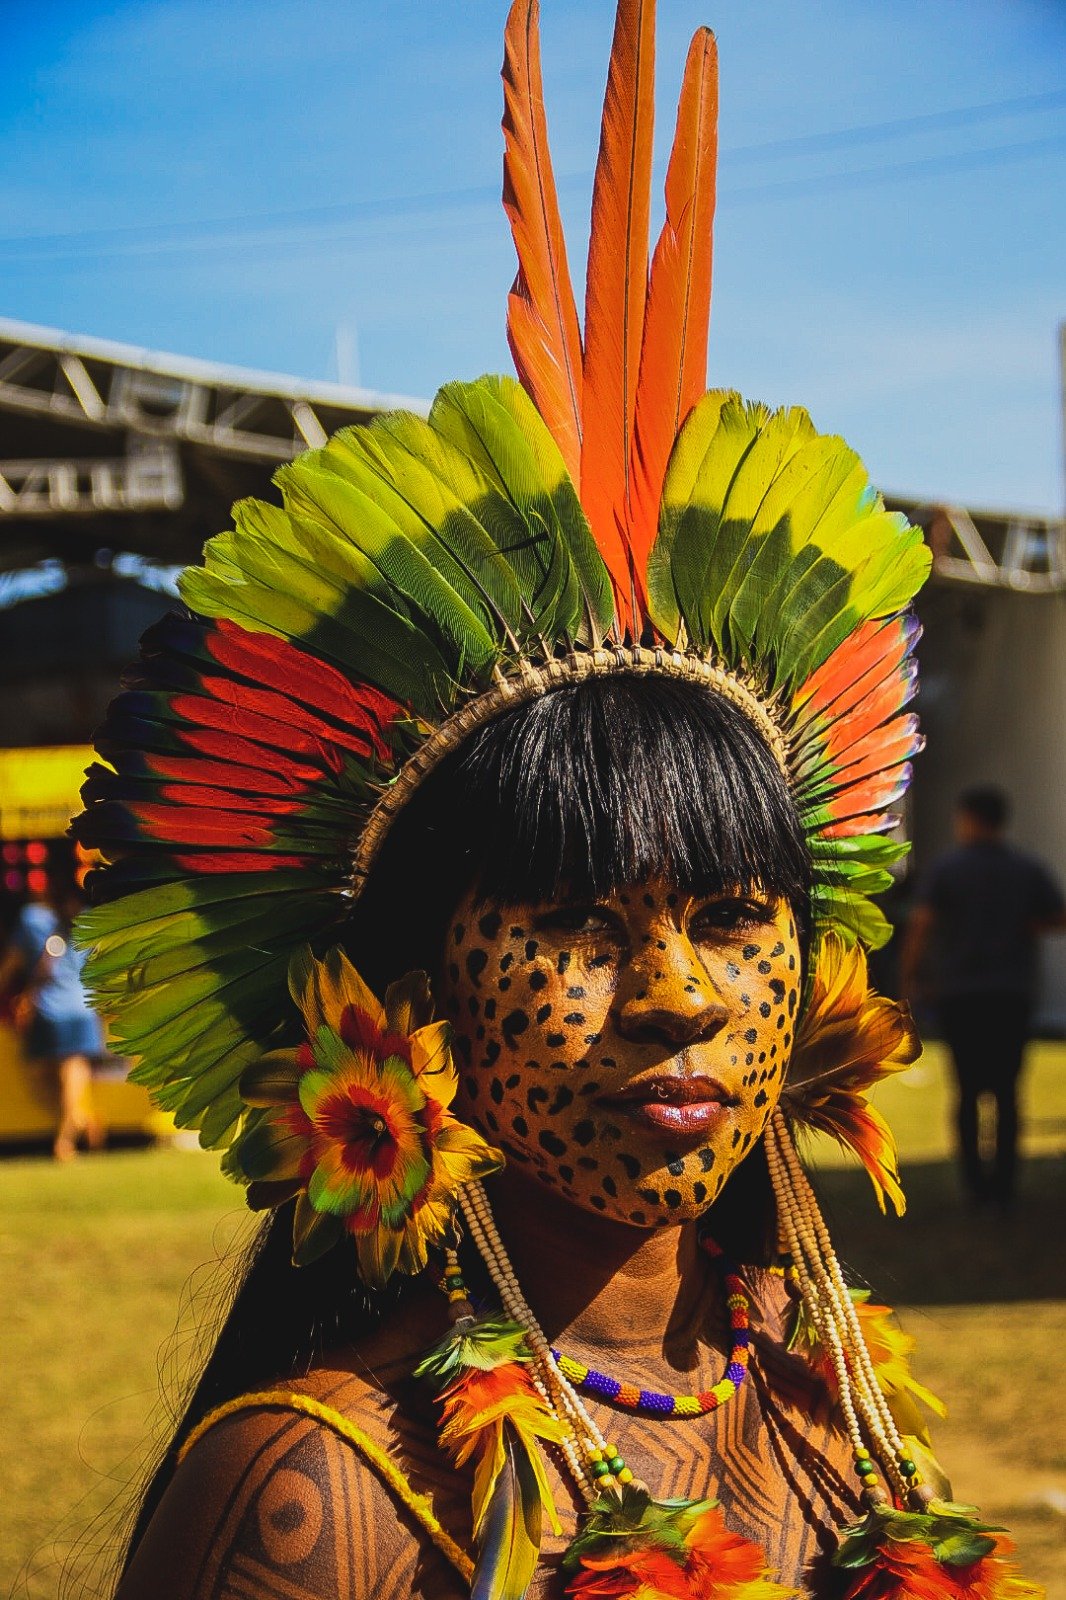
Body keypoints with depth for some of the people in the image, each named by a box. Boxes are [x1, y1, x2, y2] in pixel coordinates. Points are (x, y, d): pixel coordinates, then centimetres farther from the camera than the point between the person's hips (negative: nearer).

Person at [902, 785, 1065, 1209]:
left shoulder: (945, 869, -4)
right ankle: (1004, 1184, 1)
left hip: (959, 994, -1)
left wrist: (909, 974, -3)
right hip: (1013, 993, 1)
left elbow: (920, 925, -13)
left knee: (968, 1090, 8)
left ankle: (975, 1181, 3)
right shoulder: (1029, 869, 3)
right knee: (1006, 1091, 6)